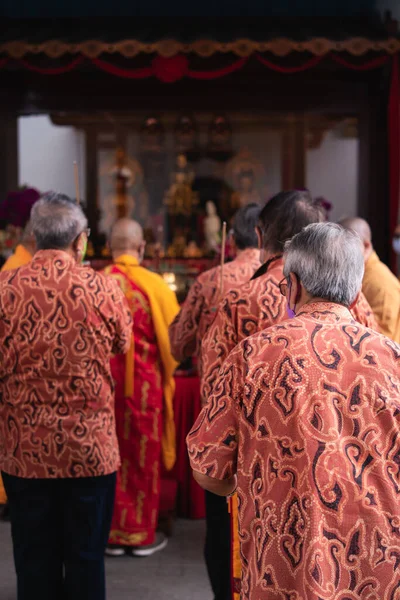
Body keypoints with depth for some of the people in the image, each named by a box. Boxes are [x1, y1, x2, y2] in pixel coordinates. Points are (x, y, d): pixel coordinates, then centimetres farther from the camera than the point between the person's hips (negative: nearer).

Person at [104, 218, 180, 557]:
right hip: (145, 381, -2)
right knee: (143, 456, 10)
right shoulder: (154, 284, -11)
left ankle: (113, 533, 20)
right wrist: (167, 368, 14)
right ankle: (142, 534, 18)